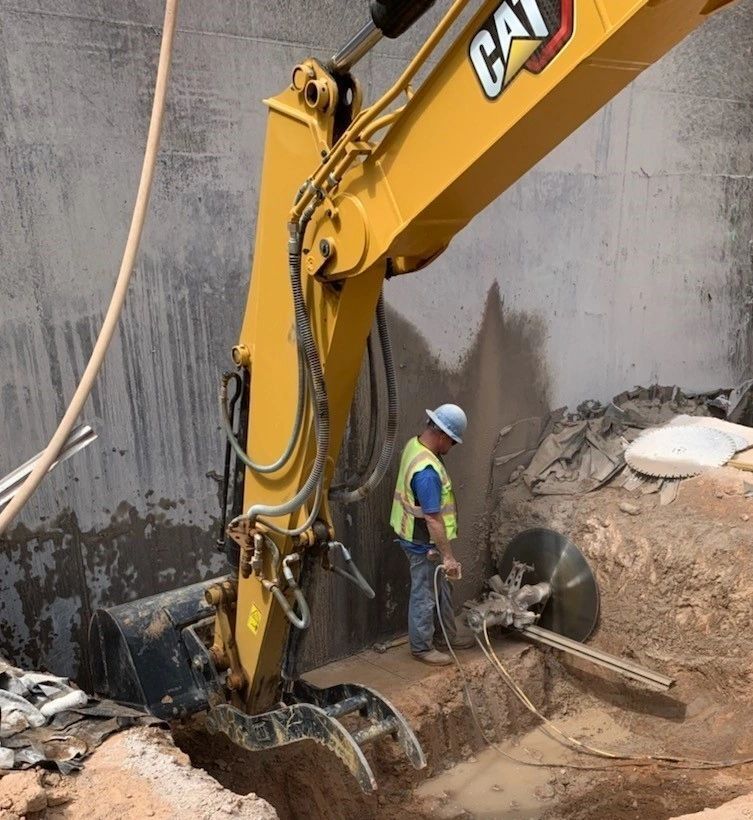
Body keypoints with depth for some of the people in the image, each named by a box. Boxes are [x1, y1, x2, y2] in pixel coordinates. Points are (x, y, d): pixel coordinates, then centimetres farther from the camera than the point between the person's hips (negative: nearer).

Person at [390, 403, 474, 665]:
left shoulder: (414, 445, -2)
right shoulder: (427, 471, -33)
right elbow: (432, 519, -30)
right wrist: (448, 556, -24)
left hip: (419, 537, 10)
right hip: (423, 543, -10)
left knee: (442, 588, 23)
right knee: (424, 595, 8)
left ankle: (447, 634, 39)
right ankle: (422, 647, 26)